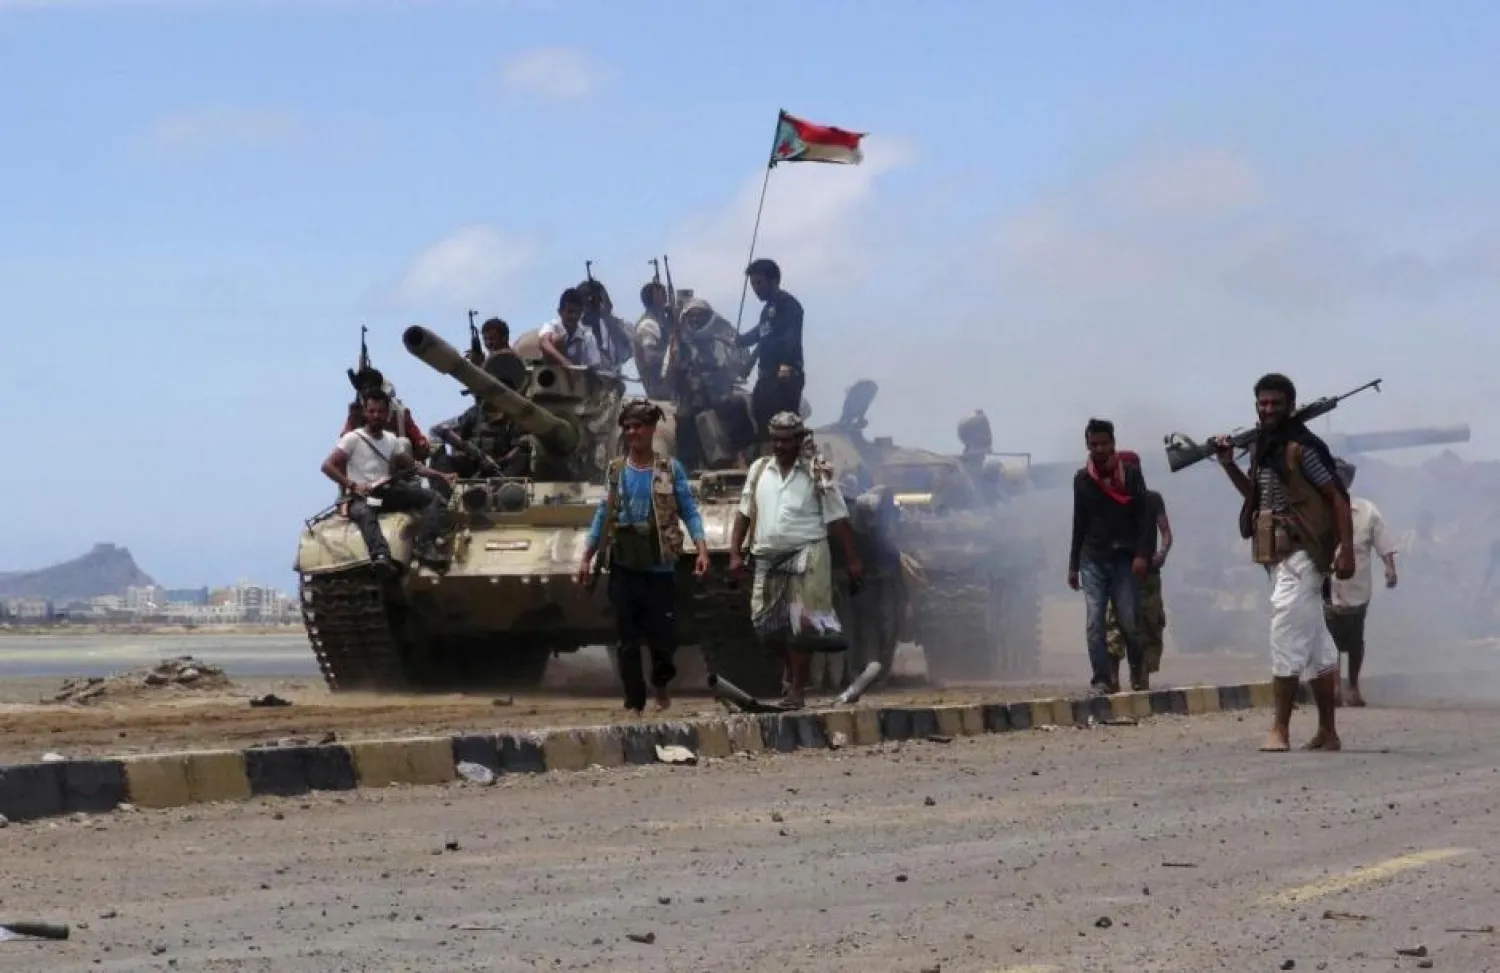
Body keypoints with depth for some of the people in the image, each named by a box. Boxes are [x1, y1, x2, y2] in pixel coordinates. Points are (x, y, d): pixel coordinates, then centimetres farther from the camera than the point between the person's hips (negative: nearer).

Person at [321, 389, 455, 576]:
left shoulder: (392, 440, 16)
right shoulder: (353, 438, 0)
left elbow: (412, 465, 19)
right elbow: (327, 466, -7)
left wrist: (442, 476, 5)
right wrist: (353, 485, -20)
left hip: (387, 492, 6)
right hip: (360, 496, -6)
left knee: (432, 498, -12)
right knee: (364, 513, -42)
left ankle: (424, 546, -31)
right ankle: (381, 555, -67)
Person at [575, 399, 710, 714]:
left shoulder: (671, 469, -1)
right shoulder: (615, 471, 6)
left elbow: (689, 511, -2)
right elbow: (603, 516, 10)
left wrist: (702, 549, -15)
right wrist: (586, 558, 7)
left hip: (659, 567, -2)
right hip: (624, 568, 2)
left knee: (663, 635, 1)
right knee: (628, 641, 4)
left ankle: (660, 683, 31)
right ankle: (634, 703, 13)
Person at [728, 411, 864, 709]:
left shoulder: (817, 473, -3)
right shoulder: (759, 470, 8)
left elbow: (837, 519, -3)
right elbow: (744, 514, 12)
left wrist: (852, 560, -5)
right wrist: (735, 553, 3)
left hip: (806, 556, -4)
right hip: (768, 558, 4)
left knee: (800, 624, -6)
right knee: (767, 623, 7)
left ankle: (797, 688, 1)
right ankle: (793, 672, 30)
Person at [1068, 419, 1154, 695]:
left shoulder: (1131, 473, 2)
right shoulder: (1082, 479, 9)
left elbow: (1145, 517, -2)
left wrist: (1141, 555, -12)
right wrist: (1073, 566, 13)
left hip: (1124, 559, -2)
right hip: (1093, 560, 2)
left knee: (1129, 622, -4)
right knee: (1095, 623, -7)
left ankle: (1137, 672, 19)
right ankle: (1103, 679, -6)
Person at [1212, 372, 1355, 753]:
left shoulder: (1302, 446, -12)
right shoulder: (1260, 446, 13)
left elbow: (1337, 496, -13)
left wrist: (1346, 548, -19)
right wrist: (1229, 464, 14)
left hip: (1301, 552, -9)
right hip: (1276, 553, 9)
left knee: (1287, 633, -14)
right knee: (1314, 643, 11)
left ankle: (1280, 728, -13)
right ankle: (1328, 732, 16)